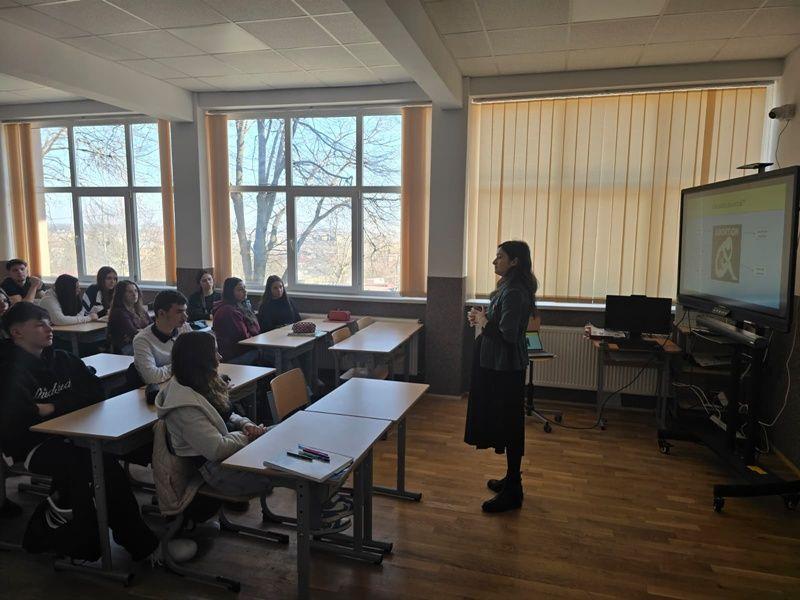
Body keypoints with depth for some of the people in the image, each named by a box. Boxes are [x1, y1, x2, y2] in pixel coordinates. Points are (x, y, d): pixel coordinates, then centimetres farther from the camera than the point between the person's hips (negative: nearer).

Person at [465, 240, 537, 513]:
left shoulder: (514, 292, -21)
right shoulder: (510, 287, 11)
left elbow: (508, 334, -26)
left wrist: (484, 322, -12)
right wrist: (484, 317, 3)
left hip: (506, 367, -11)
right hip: (500, 364, 11)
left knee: (509, 424, -1)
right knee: (506, 422, 19)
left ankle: (512, 493, 11)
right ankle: (511, 479, 33)